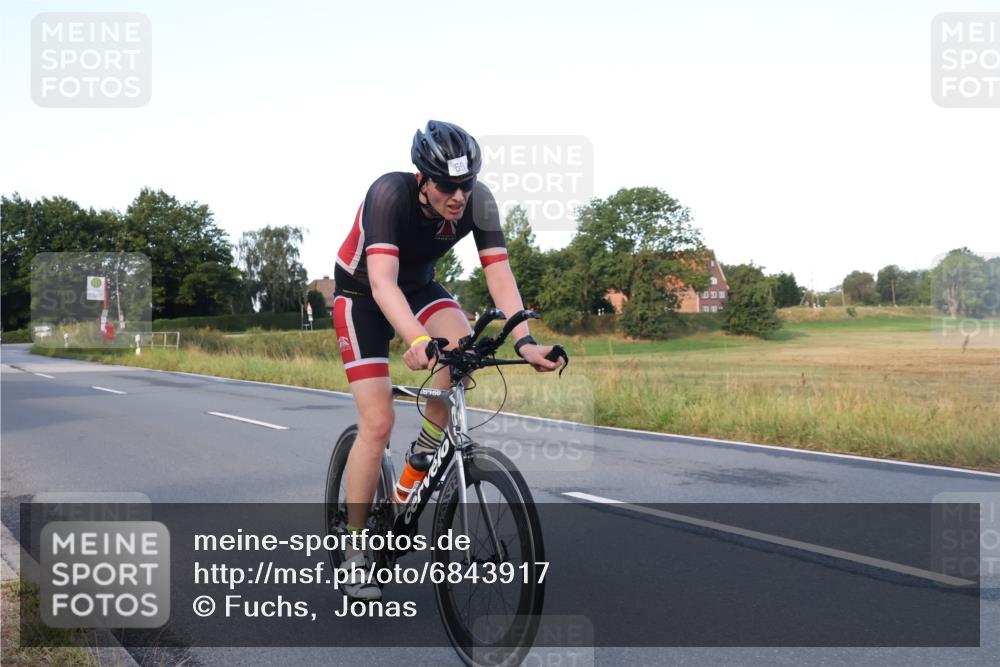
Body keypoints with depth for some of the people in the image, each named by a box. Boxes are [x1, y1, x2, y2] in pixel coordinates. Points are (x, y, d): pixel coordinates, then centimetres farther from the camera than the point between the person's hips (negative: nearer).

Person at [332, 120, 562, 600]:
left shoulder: (478, 201, -22)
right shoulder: (390, 193, -33)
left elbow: (499, 274, -27)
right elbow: (382, 280, -44)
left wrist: (524, 341, -42)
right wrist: (418, 340, -61)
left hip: (419, 286, 4)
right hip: (362, 294, -4)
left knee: (462, 341, -30)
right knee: (377, 423, -12)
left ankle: (424, 452, -5)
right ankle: (356, 551, 3)